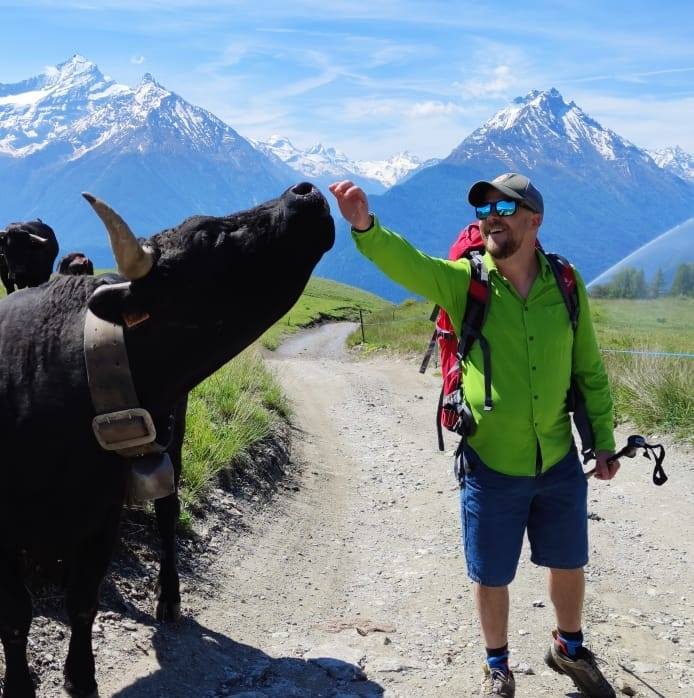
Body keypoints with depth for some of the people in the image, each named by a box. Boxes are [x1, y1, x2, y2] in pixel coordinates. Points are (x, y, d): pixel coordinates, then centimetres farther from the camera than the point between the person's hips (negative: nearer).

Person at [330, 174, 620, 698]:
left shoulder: (565, 283, -4)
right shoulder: (463, 281, -11)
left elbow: (589, 370, 5)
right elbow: (405, 262, -30)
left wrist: (604, 440, 7)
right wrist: (365, 226, -49)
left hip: (559, 462, 2)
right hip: (491, 466, -2)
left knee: (568, 563, 20)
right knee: (492, 576, 12)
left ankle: (569, 648, 48)